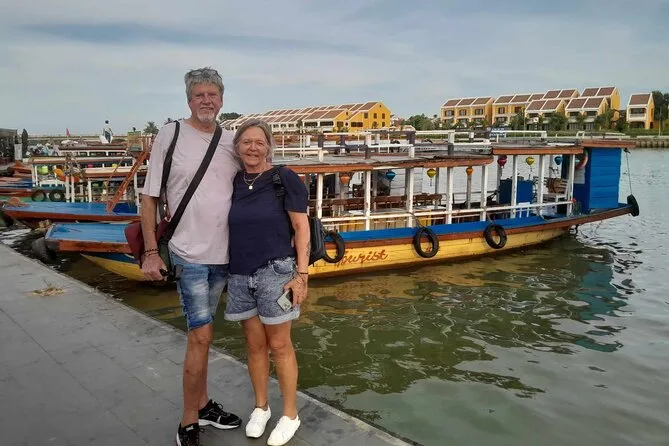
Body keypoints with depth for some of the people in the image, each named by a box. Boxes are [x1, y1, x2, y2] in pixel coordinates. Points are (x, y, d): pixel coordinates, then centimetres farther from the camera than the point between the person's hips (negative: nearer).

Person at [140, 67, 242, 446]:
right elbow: (150, 198, -4)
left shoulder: (231, 142, 5)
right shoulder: (170, 136, -6)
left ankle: (203, 405, 32)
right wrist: (151, 252, -8)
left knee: (202, 334, 17)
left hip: (224, 254, 4)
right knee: (201, 336, -5)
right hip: (189, 254, -4)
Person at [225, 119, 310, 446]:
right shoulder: (233, 182, 7)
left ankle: (290, 415, 21)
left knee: (279, 346, 4)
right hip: (240, 275, 4)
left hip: (275, 272, -4)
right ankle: (261, 407, 32)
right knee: (254, 345, 13)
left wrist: (302, 274, -11)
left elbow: (301, 228, -7)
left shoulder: (284, 179, -6)